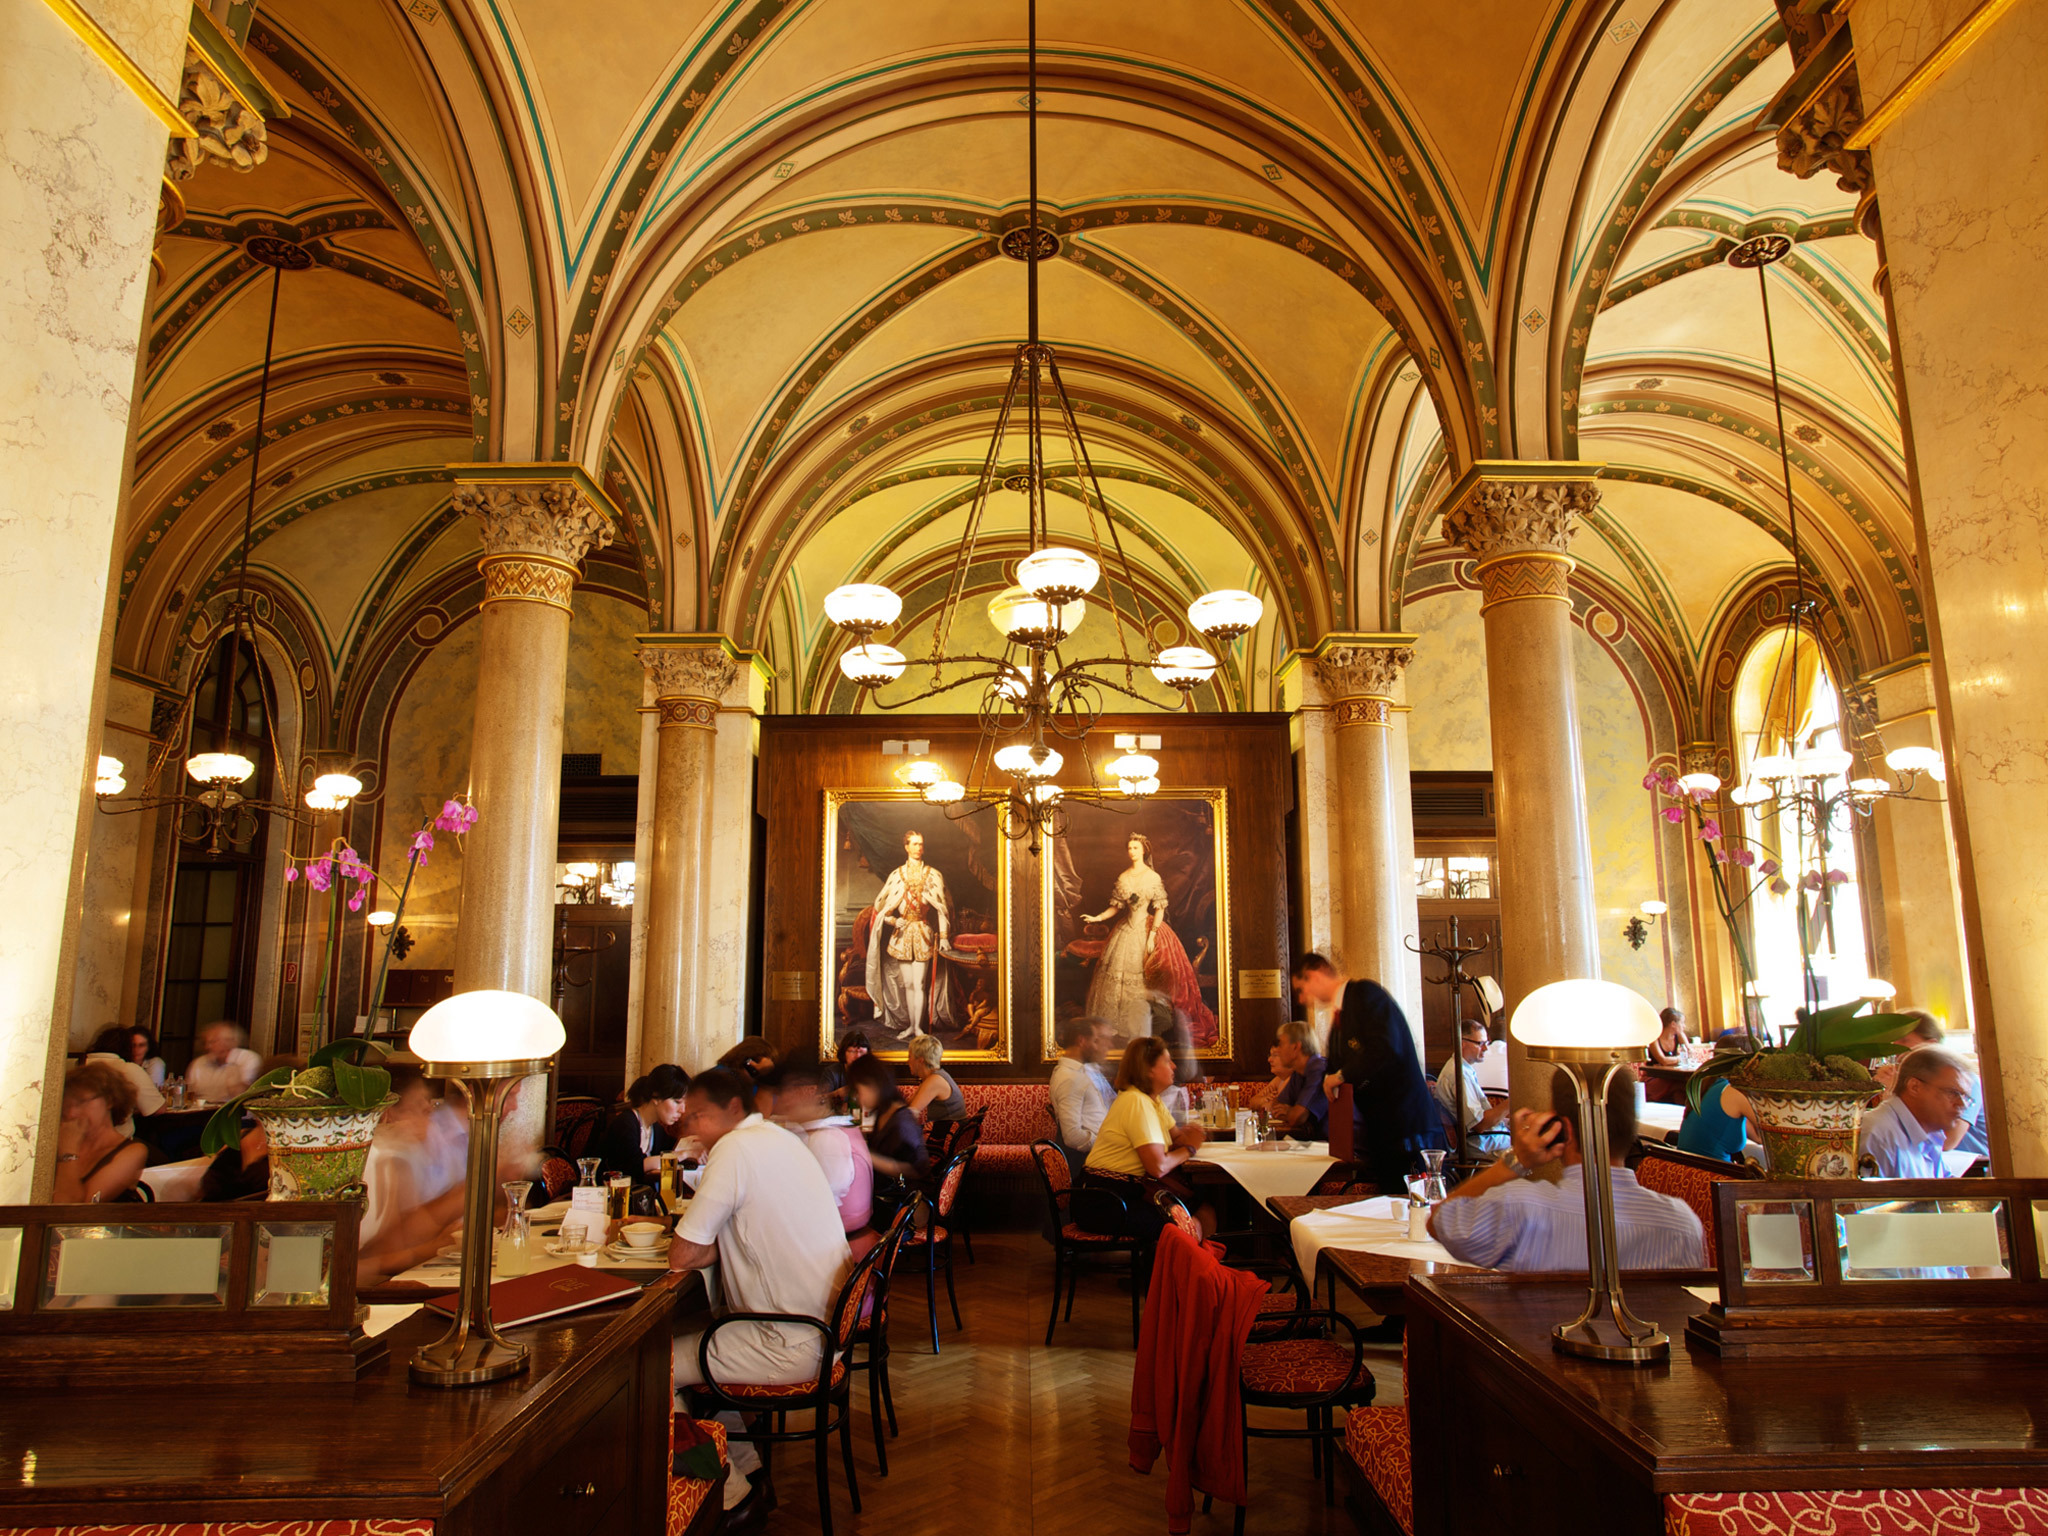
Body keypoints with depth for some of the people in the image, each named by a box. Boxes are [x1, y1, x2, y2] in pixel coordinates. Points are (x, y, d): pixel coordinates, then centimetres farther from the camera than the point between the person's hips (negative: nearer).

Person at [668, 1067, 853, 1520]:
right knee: (696, 1335, 23)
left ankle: (729, 1491, 13)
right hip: (825, 1326, 10)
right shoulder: (781, 1138, 11)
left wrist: (714, 1245, 2)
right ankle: (744, 1465, 28)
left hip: (792, 1347, -10)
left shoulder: (736, 1148, -18)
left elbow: (682, 1256, -16)